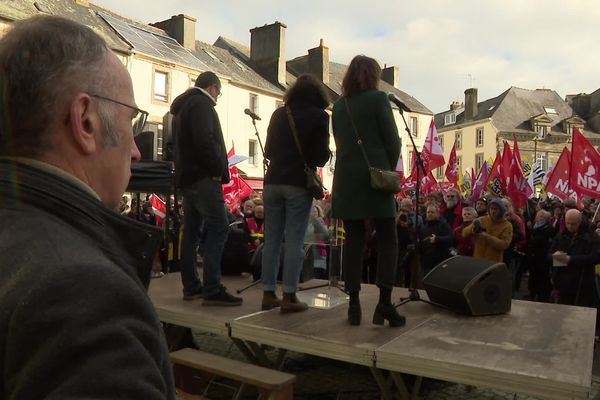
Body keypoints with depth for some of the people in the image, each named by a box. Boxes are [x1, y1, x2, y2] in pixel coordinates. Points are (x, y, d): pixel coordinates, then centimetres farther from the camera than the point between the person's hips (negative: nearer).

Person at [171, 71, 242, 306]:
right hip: (203, 176, -10)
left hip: (186, 176, 10)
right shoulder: (201, 103, -8)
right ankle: (212, 289, -15)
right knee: (218, 227, -12)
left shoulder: (183, 105, 23)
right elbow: (205, 140, -22)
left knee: (192, 230, 10)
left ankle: (191, 287, 13)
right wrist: (218, 168, -12)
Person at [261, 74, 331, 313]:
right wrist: (324, 157, 14)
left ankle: (268, 294, 14)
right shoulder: (319, 116, -2)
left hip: (273, 181, 5)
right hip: (299, 183, -4)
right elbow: (321, 156, -6)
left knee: (272, 240, 9)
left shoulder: (278, 114, 12)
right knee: (294, 241, -1)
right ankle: (289, 297, 3)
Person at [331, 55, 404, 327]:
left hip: (346, 179, 5)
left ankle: (354, 305, 7)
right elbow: (392, 140, -5)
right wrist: (390, 170, 10)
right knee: (388, 240, 3)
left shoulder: (339, 105, 11)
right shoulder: (378, 98, -3)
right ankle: (384, 303, -4)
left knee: (353, 240, 7)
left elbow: (340, 141, 13)